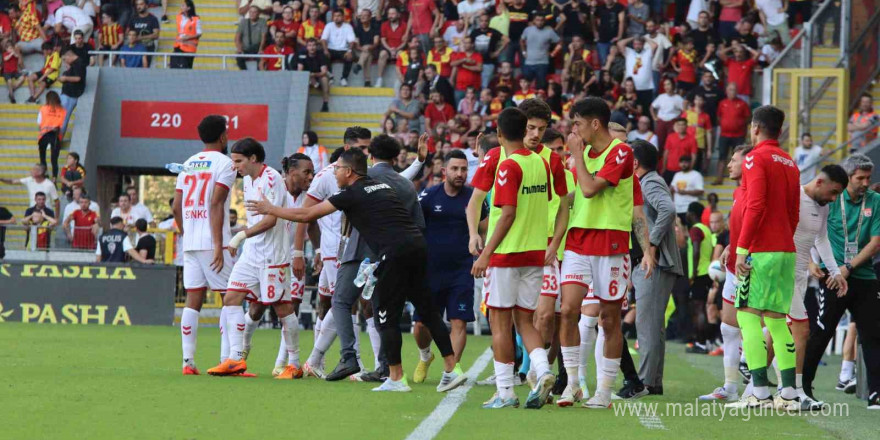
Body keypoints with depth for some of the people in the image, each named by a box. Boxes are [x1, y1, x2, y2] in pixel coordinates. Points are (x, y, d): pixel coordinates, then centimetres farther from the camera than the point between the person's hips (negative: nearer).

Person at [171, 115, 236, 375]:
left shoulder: (189, 163, 15)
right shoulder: (224, 163, -5)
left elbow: (176, 207, 14)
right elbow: (216, 204, -14)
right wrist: (219, 244, -16)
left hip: (190, 243, 6)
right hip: (212, 242, -6)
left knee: (193, 300, 5)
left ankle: (188, 361, 0)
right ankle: (226, 359, -7)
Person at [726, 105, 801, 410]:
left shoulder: (755, 159, -7)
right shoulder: (789, 163, 17)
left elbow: (755, 206, -16)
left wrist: (742, 249, -16)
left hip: (761, 251, -8)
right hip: (786, 251, 8)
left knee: (748, 316, -7)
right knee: (777, 319, 10)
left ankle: (760, 392, -15)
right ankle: (788, 393, 4)